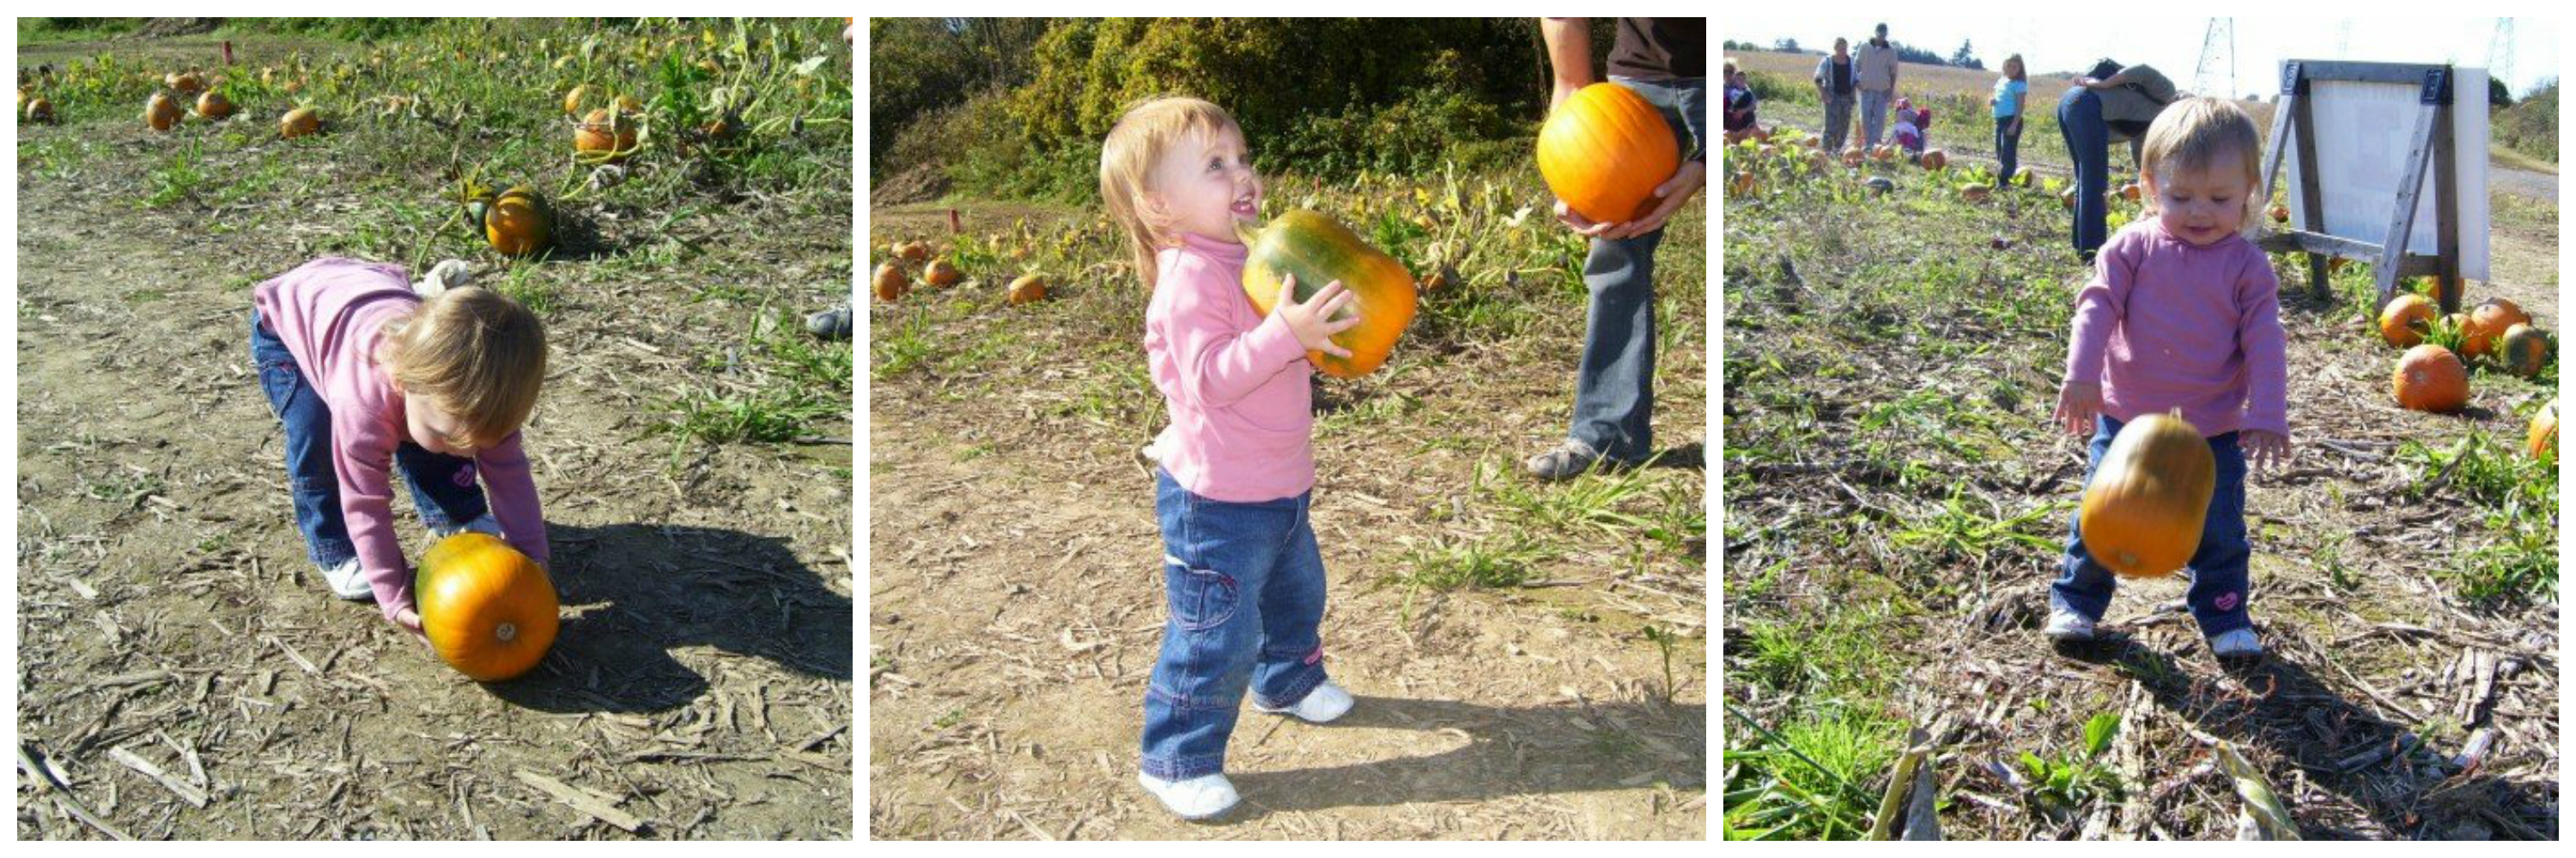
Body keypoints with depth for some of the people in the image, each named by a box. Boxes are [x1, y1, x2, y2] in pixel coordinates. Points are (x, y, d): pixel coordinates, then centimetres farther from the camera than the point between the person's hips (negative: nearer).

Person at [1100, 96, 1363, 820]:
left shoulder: (1247, 257, 6)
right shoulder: (1189, 277, -25)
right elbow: (1211, 376, -33)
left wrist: (1323, 322, 4)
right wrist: (1284, 334, -43)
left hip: (1279, 487, 10)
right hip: (1217, 499, -10)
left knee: (1297, 590, 30)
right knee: (1216, 636, -3)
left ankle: (1288, 680, 55)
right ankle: (1177, 760, 13)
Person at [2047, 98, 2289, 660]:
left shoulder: (2247, 264, -4)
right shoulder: (2134, 247, -6)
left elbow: (2264, 340, -6)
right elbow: (2098, 306, -11)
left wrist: (2267, 415, -14)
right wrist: (2081, 376, -23)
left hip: (2215, 429, 1)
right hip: (2127, 417, 0)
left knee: (2220, 529, 8)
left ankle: (2225, 615, 26)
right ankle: (2076, 599, 23)